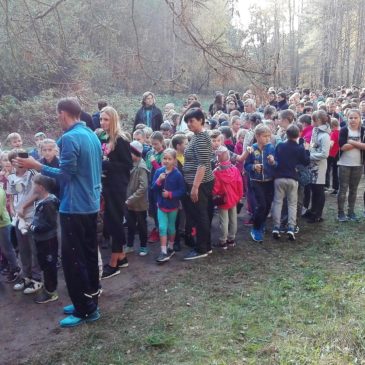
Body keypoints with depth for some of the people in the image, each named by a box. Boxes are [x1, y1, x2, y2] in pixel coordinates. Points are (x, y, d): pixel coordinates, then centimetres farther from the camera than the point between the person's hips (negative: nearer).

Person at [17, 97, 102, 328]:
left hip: (74, 207, -9)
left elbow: (65, 173, -18)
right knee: (89, 255, 16)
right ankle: (89, 302, 27)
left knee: (73, 259, 0)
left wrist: (37, 166, -8)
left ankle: (85, 310, 8)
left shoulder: (69, 138, -17)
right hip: (91, 204, 9)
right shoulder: (92, 135, 11)